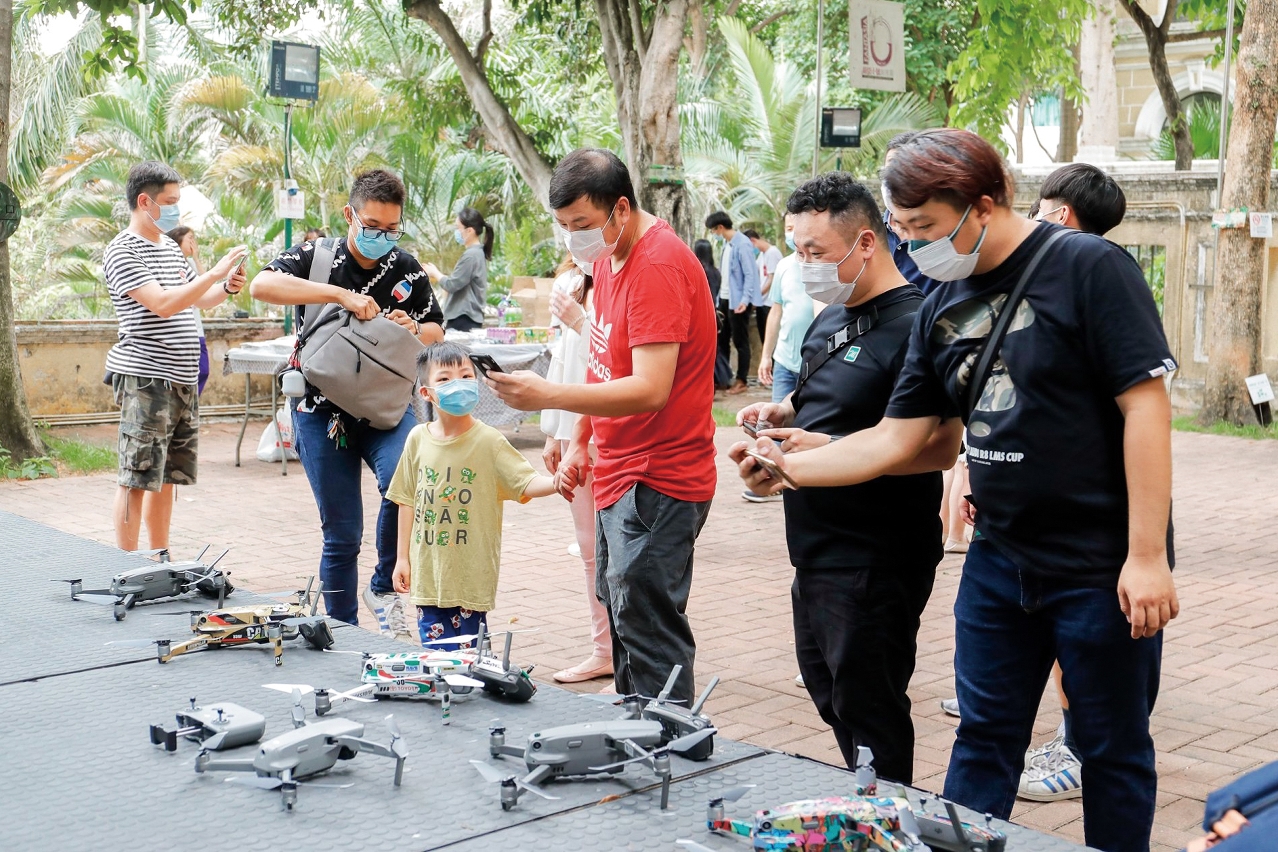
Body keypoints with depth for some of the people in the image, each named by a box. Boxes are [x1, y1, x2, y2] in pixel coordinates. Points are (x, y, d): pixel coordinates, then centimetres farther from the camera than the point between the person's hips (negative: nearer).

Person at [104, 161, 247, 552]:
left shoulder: (170, 247, 17)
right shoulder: (122, 251, -10)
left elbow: (195, 299, 28)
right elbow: (162, 304, -21)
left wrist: (227, 288, 8)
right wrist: (214, 273, -20)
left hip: (183, 379, 9)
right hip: (144, 378, -9)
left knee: (167, 476, 14)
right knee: (136, 479, -6)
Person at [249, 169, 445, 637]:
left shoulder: (407, 270, 4)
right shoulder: (316, 258, -4)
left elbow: (436, 331, 13)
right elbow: (261, 285, -22)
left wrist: (414, 331, -11)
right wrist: (340, 293, -29)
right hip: (322, 413, -1)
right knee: (341, 534, 2)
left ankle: (383, 588, -6)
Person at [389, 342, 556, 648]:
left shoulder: (489, 441, -8)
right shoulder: (418, 439, 2)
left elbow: (526, 482, -15)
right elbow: (408, 500, 9)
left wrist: (557, 482, -36)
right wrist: (403, 556, 11)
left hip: (471, 575, -3)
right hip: (428, 572, 3)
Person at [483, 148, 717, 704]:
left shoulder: (658, 266, -19)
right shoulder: (609, 258, 13)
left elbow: (650, 388, -27)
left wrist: (546, 395, -30)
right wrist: (581, 442, 18)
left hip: (656, 484, -10)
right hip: (620, 476, 10)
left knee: (649, 633, -9)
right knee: (620, 618, 15)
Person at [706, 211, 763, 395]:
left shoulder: (742, 244, -16)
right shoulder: (727, 243, 11)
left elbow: (750, 274, -19)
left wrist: (745, 300, -24)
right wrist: (719, 296, 17)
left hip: (738, 301, -9)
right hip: (725, 299, 9)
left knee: (740, 342, 0)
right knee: (721, 339, 13)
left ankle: (741, 381, 8)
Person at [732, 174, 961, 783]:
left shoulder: (914, 326, -18)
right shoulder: (831, 318, 12)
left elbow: (940, 448, -23)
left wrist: (829, 450, -28)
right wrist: (783, 413, 5)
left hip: (874, 565, -10)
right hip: (819, 551, 10)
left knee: (868, 712, 1)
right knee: (828, 691, 20)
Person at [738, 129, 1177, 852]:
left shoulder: (1089, 268, -13)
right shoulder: (944, 306, 7)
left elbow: (1146, 406, -17)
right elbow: (896, 439, 8)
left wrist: (1146, 556, -19)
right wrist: (791, 466, -3)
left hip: (1103, 567, -6)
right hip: (999, 563, 6)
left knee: (1114, 750, 9)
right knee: (982, 740, 13)